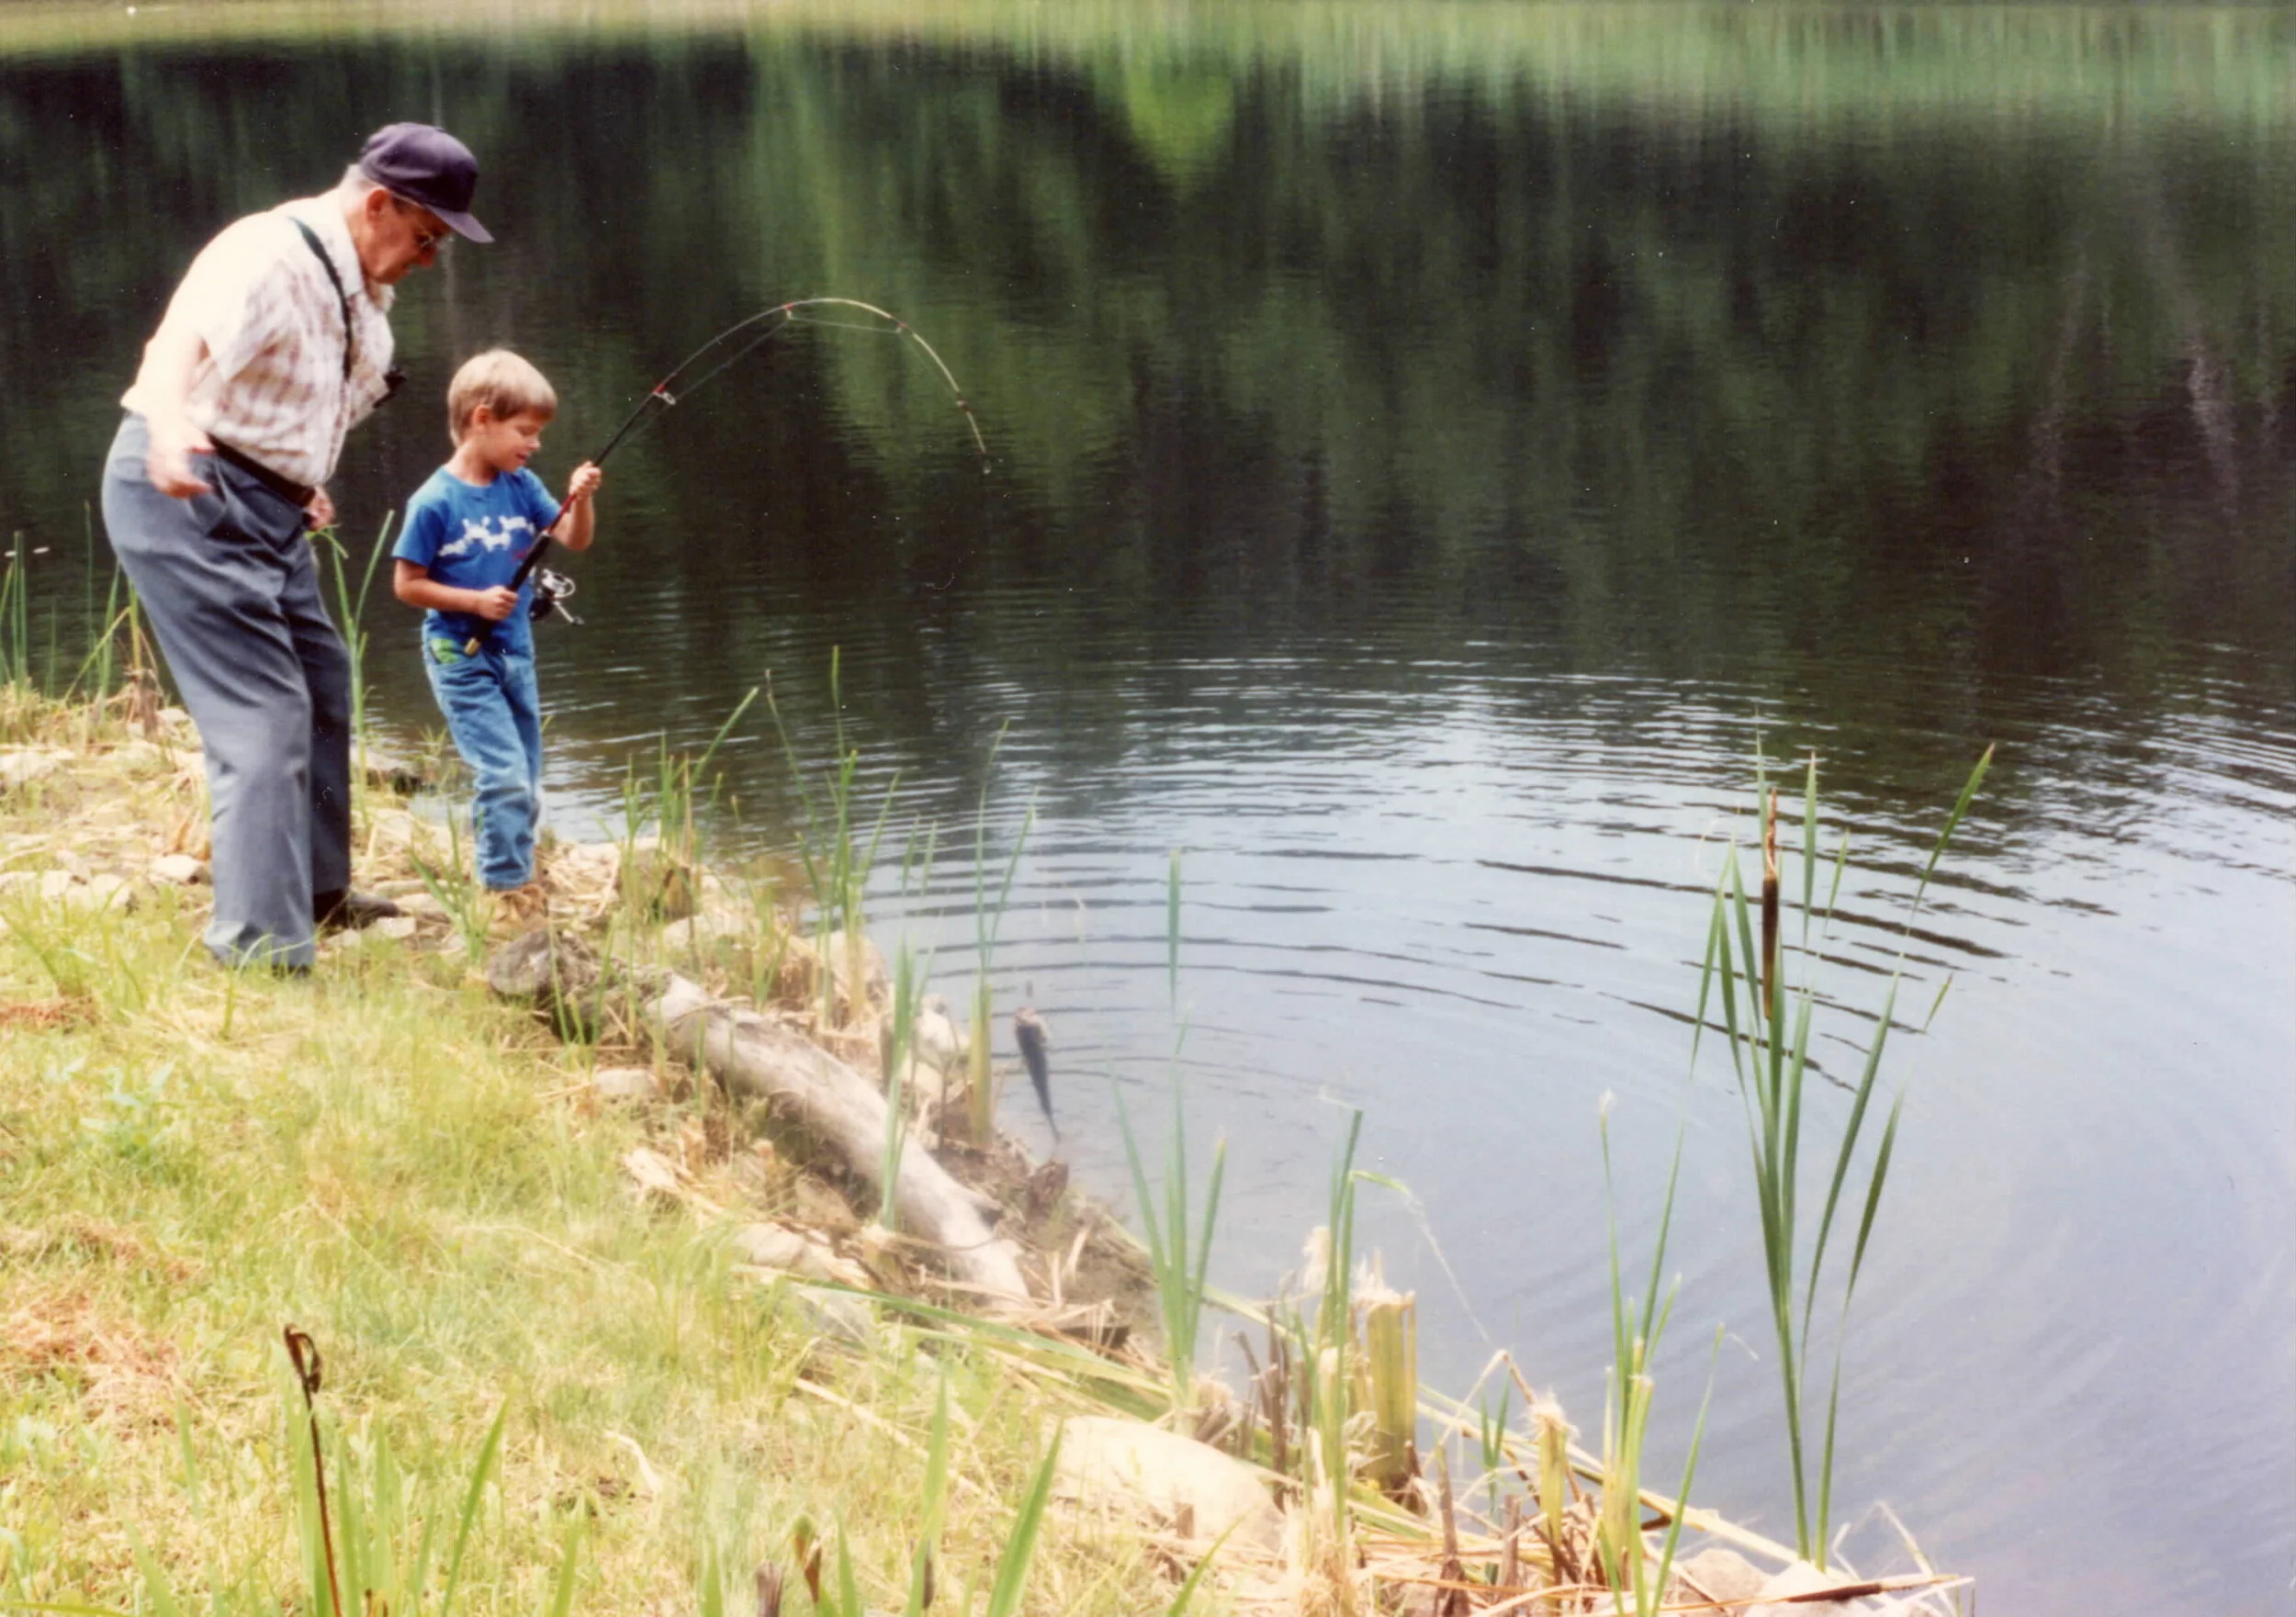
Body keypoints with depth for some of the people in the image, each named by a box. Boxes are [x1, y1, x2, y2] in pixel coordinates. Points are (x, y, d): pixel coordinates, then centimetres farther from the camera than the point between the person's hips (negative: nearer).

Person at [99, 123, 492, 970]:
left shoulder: (362, 286, 9)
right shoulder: (269, 258, -23)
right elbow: (185, 338, -42)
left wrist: (303, 483, 19)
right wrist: (170, 427, -60)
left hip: (268, 507, 11)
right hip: (188, 495, -11)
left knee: (322, 687, 21)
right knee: (263, 715, -15)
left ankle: (320, 895, 39)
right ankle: (261, 950, -13)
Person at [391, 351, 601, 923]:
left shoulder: (521, 487, 2)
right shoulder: (436, 501, -15)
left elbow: (575, 539, 4)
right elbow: (407, 583, -11)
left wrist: (580, 499, -15)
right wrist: (475, 601, -20)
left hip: (515, 650, 7)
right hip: (461, 655, -7)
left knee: (525, 788, 14)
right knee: (505, 775, -15)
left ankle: (517, 886, 29)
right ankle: (509, 893, -5)